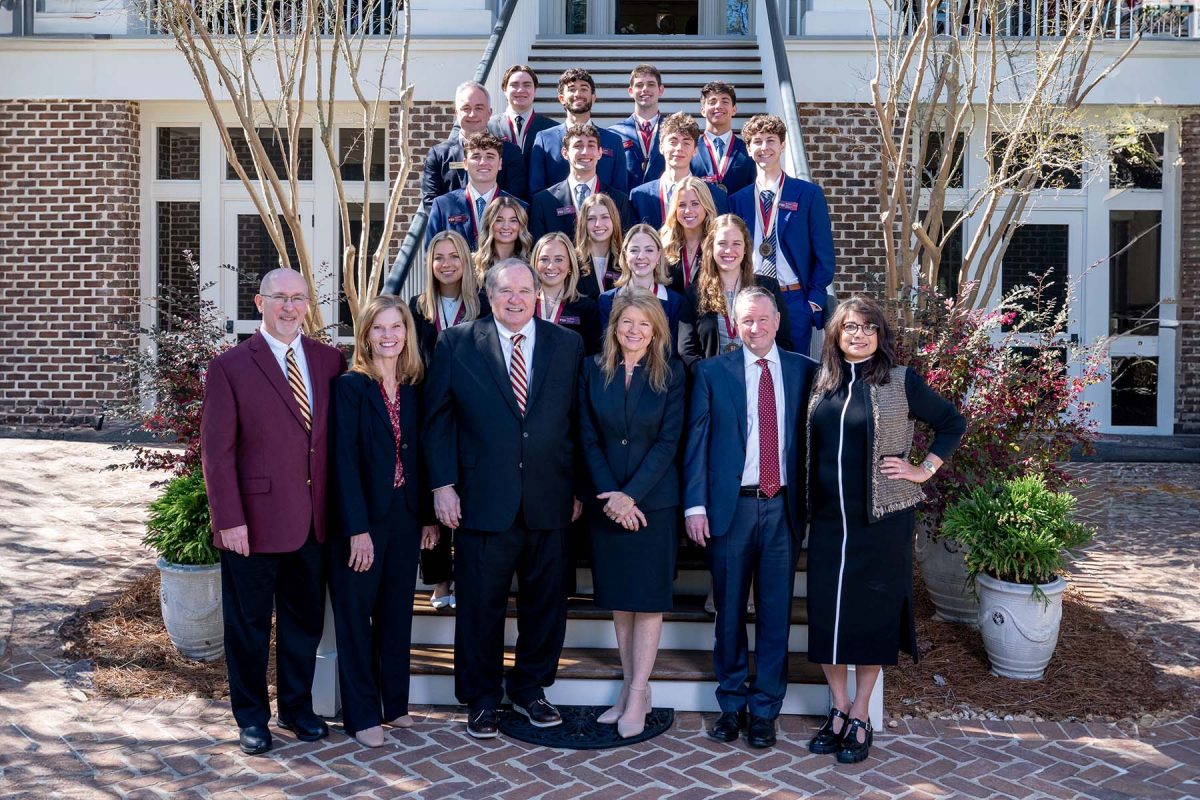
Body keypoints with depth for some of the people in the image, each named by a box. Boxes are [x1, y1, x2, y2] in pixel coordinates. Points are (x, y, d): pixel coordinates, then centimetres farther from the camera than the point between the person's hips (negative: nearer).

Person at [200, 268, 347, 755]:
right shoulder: (230, 367, -6)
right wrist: (229, 519, -13)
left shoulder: (330, 361, 5)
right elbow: (216, 451, -8)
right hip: (254, 521, -4)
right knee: (249, 625, 11)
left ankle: (296, 707, 34)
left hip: (312, 520, 4)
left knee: (304, 620, 16)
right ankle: (251, 717, 29)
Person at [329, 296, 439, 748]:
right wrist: (357, 529, -17)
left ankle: (394, 703, 28)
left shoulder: (414, 389, 6)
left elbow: (420, 456, 8)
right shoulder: (349, 387, -9)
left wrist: (429, 517, 5)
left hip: (405, 519, 5)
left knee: (396, 614, 14)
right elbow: (344, 461, -13)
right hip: (361, 519, -5)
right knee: (356, 617, 6)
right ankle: (362, 714, 18)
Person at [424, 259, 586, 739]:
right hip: (483, 500, -2)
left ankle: (530, 689, 32)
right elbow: (437, 419, 2)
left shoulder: (568, 345, 6)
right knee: (481, 605, 7)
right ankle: (481, 700, 24)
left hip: (549, 501, 2)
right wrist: (442, 484, -6)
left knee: (545, 602, 12)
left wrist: (579, 488, 5)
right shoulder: (456, 344, 2)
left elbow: (579, 422, 7)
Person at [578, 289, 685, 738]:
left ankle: (638, 694, 8)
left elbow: (669, 440, -8)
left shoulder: (670, 375, -2)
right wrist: (610, 494, -9)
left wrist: (631, 494, -15)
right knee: (619, 597, 8)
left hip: (653, 500, -2)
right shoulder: (594, 371, 4)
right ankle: (630, 688, 18)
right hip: (606, 501, 3)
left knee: (648, 597, 1)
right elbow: (589, 438, 2)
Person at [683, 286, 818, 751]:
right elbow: (696, 441, 1)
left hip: (783, 507, 1)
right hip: (731, 505, 0)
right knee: (730, 612, 9)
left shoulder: (804, 371, 6)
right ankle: (731, 705, 24)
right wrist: (695, 504, -6)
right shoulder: (712, 372, 3)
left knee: (775, 613, 6)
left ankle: (764, 710, 19)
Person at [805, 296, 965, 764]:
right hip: (828, 520, 3)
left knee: (873, 613, 5)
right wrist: (805, 505, 8)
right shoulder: (823, 385, 6)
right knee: (826, 614, 6)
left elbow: (952, 423, 5)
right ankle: (839, 709, 21)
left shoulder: (901, 382, -3)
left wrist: (924, 470, -3)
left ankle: (860, 717, 17)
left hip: (882, 519, -3)